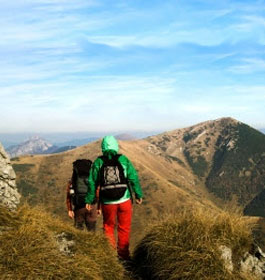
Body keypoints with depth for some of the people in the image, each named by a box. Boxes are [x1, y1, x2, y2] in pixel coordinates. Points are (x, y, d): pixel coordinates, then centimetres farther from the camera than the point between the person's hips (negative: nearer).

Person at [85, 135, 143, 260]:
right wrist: (138, 195, 7)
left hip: (107, 202, 1)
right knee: (124, 228, 12)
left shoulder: (98, 162, -2)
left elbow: (92, 183, 2)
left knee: (108, 227, 18)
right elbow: (134, 178, -3)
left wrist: (89, 200, 11)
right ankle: (123, 254, 15)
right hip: (124, 200, -1)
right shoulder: (123, 160, -4)